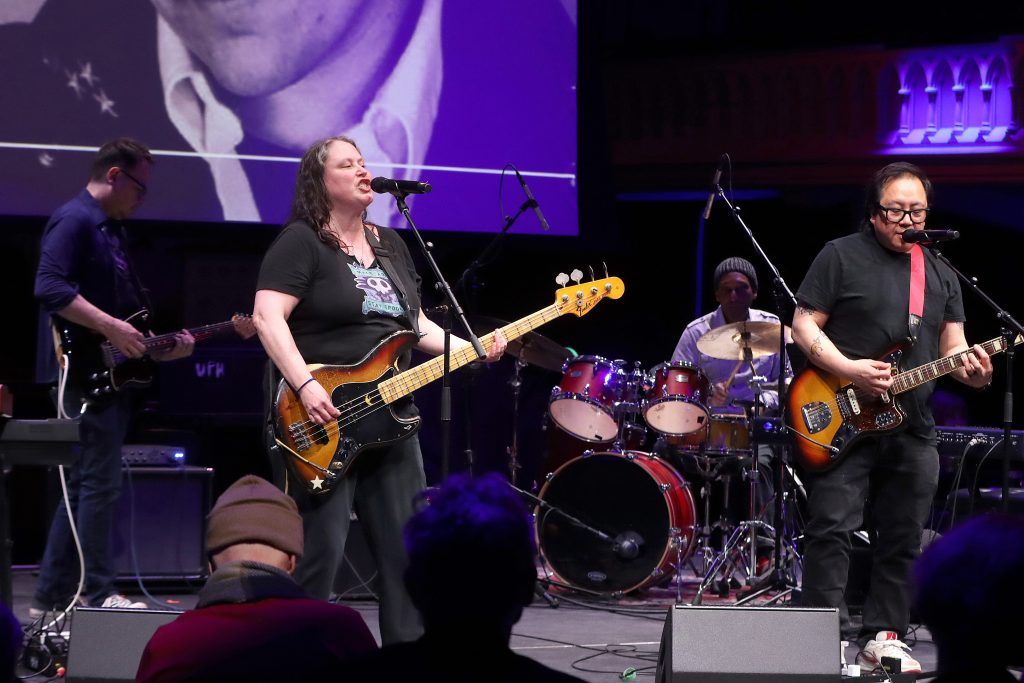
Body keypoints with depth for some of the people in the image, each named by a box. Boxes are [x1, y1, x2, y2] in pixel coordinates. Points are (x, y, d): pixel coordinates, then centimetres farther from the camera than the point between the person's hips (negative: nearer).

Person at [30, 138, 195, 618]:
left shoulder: (110, 229, 20)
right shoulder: (74, 221, -11)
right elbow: (50, 288, -25)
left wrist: (163, 347, 14)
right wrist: (111, 328, -25)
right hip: (89, 375, -10)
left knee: (84, 487, 11)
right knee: (101, 484, -9)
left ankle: (52, 596, 15)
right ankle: (98, 595, -7)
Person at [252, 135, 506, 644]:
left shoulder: (391, 245, 18)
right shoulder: (301, 242, -6)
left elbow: (415, 323, 24)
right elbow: (267, 317, -16)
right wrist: (305, 387, -26)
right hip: (323, 423, -7)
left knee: (405, 550, 7)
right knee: (319, 551, -9)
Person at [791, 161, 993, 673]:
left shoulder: (940, 274, 14)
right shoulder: (841, 257, -1)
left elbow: (952, 347, 14)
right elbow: (803, 325, -3)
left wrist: (971, 369, -10)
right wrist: (849, 371, -17)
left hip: (912, 429, 5)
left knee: (902, 539, 8)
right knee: (831, 529, -10)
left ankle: (883, 636, 16)